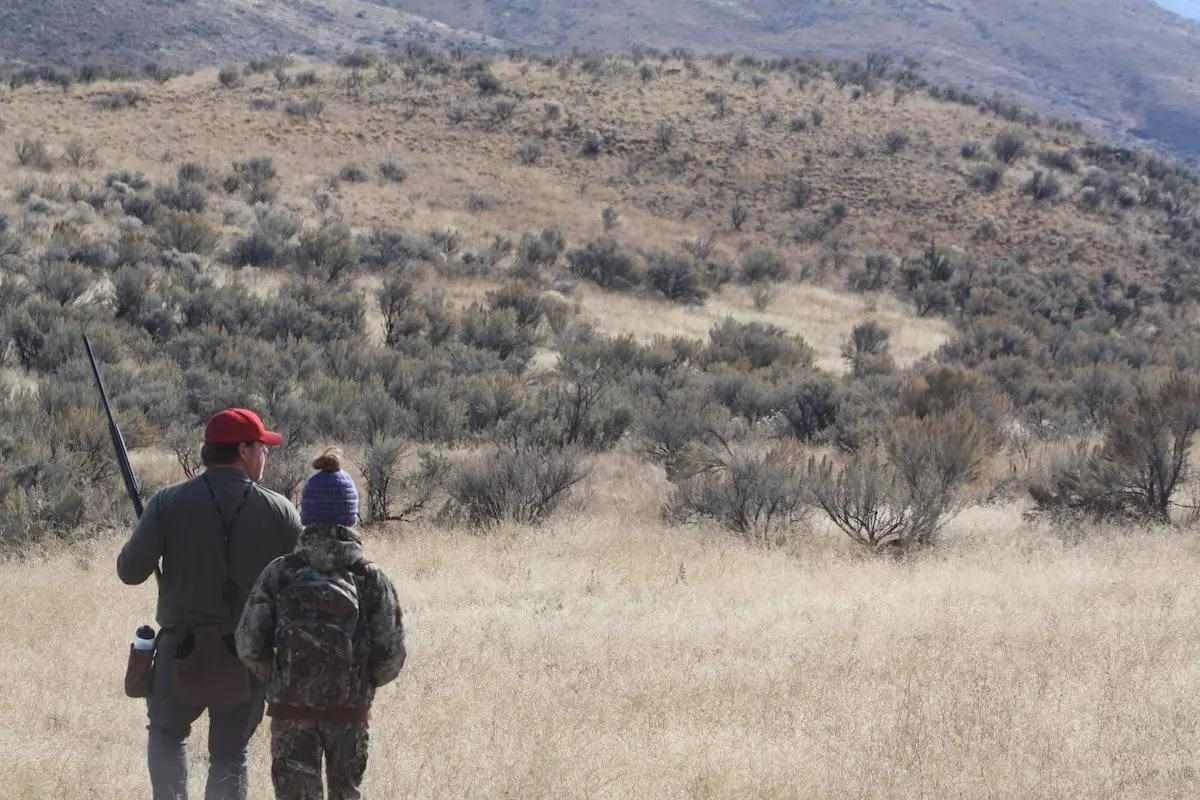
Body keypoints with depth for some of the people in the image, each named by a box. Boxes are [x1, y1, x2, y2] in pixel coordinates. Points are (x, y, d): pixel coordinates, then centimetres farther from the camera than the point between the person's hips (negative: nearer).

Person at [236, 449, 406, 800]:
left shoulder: (279, 574, -5)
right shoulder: (372, 579, -4)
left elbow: (250, 646, -4)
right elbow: (390, 658, -4)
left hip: (291, 709, -1)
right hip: (350, 710, 1)